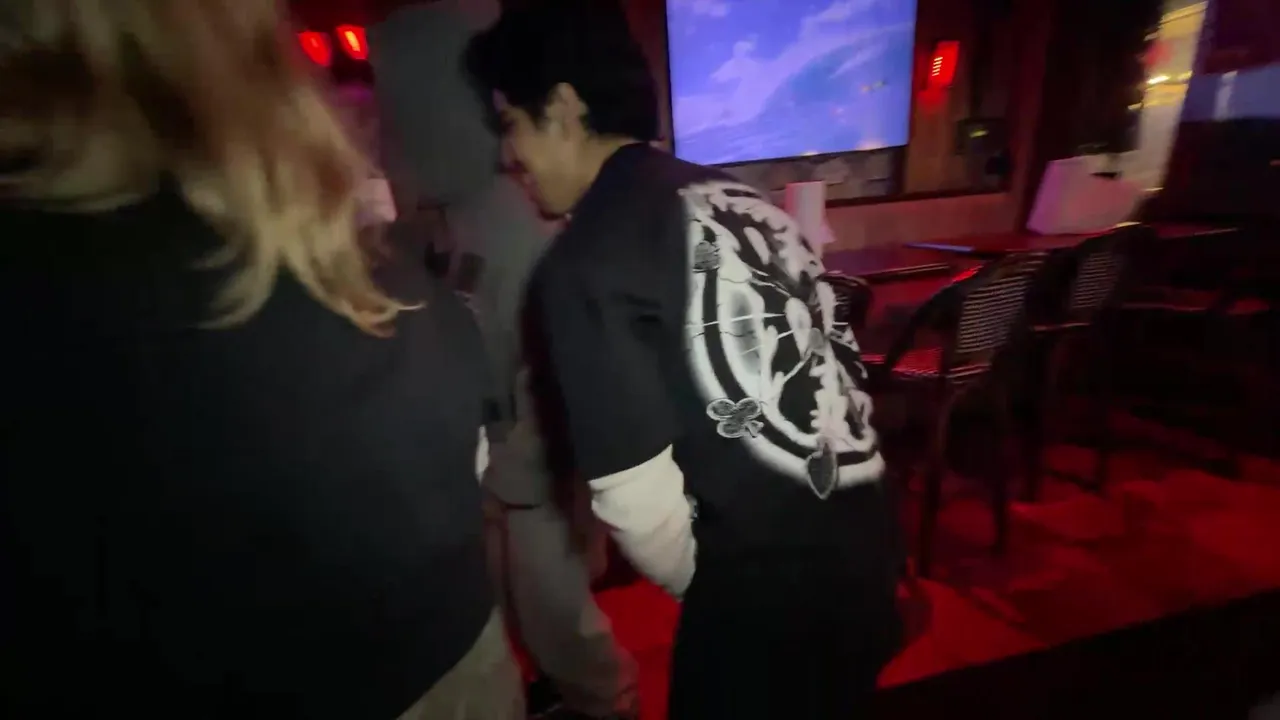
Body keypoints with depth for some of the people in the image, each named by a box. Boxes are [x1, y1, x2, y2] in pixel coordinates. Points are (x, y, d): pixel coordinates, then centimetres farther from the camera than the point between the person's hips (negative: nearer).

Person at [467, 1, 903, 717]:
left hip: (765, 593, -7)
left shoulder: (584, 263, -17)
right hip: (865, 549, 7)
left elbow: (638, 501, -19)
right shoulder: (736, 198, 4)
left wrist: (700, 582, 3)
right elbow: (833, 364, 9)